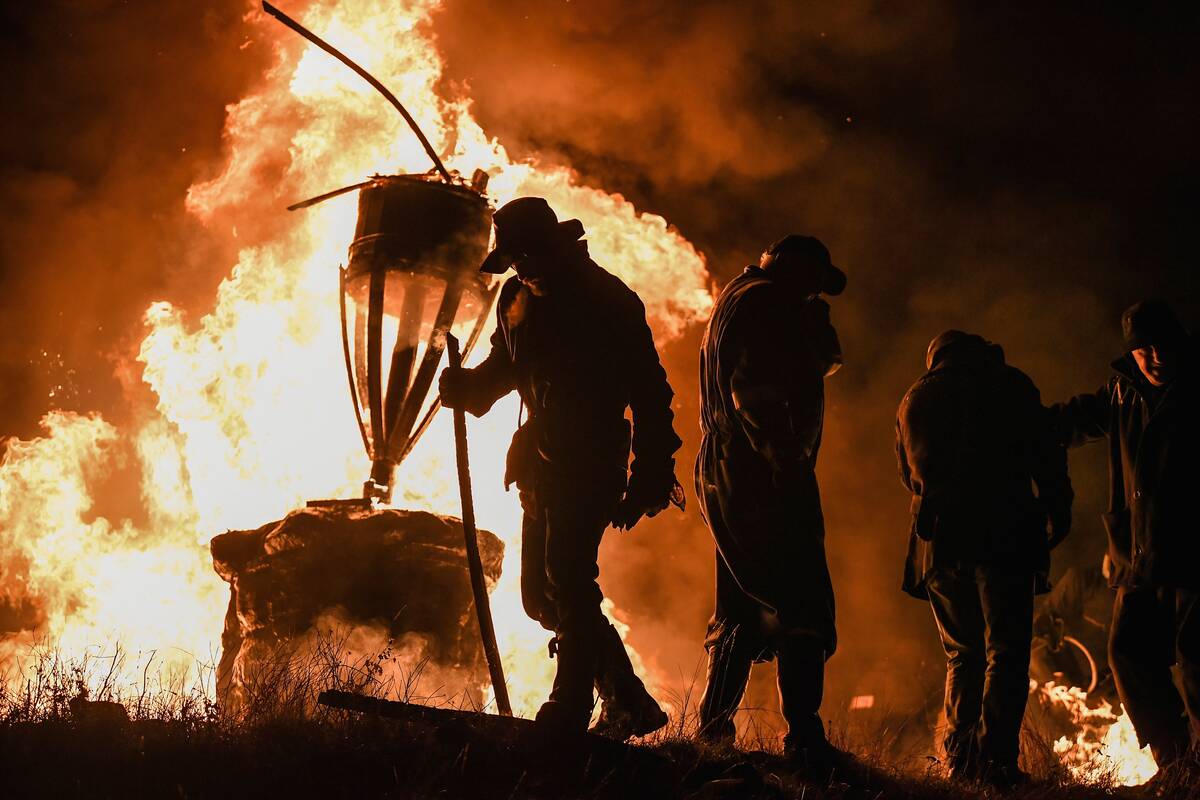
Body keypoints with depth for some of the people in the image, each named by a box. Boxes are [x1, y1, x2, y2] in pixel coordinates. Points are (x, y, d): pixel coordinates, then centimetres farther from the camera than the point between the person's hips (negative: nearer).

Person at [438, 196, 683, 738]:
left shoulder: (608, 301, -10)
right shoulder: (519, 298, 10)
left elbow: (649, 392, -11)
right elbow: (502, 368, 22)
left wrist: (649, 476, -16)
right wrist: (466, 385, -2)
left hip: (590, 467, -8)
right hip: (544, 469, 8)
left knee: (567, 585, -17)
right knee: (541, 592, 9)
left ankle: (569, 715, -14)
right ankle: (629, 703, 20)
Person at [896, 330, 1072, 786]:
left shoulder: (913, 401, 16)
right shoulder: (1009, 385, 5)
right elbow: (1046, 455, 0)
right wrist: (1057, 514, 7)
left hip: (939, 540, 4)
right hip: (1005, 535, -4)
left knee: (963, 651, 14)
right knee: (1007, 650, -2)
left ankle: (960, 757, 5)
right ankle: (995, 756, -15)